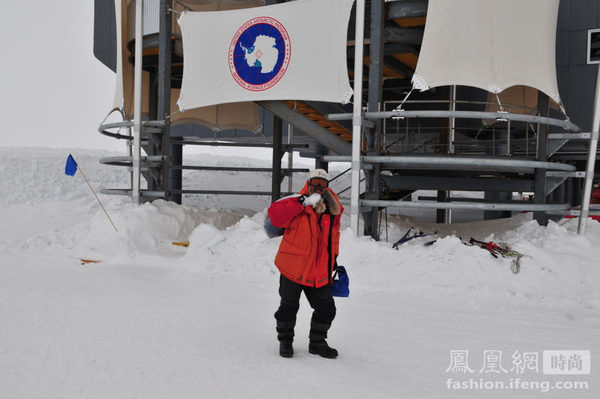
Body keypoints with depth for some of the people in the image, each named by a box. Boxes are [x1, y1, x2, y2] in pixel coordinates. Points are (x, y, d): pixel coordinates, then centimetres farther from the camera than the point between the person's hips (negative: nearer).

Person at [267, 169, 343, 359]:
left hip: (320, 272, 5)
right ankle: (285, 341, 30)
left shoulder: (332, 210, 5)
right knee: (289, 307, 7)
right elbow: (275, 215, -26)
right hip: (293, 268, -4)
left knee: (327, 309, 9)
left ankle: (317, 343, 30)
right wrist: (301, 204, -28)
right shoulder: (297, 204, -11)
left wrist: (334, 259, 16)